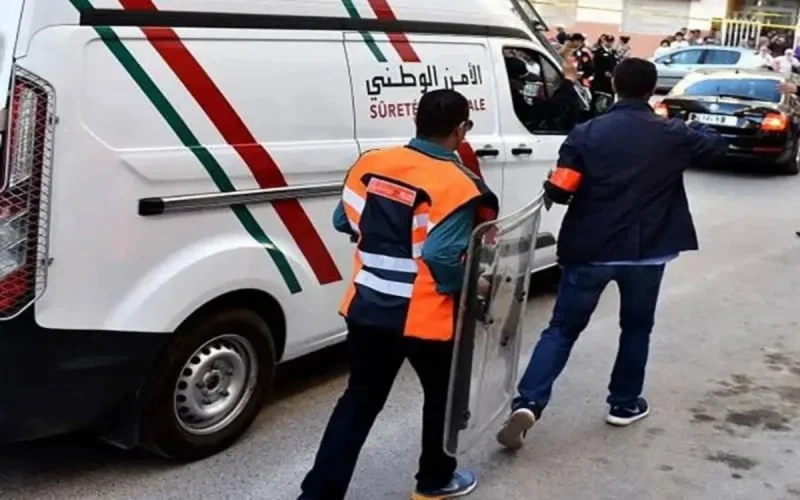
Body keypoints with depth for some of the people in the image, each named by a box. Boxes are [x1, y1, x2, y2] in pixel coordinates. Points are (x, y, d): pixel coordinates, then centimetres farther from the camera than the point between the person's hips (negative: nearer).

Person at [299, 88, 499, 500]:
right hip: (426, 317, -5)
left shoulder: (370, 163, 1)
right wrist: (469, 287, -6)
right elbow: (444, 258, -25)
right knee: (442, 395, 21)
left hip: (366, 308, 5)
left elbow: (344, 222, 11)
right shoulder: (456, 184, -18)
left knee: (361, 399, 17)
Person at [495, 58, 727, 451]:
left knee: (562, 329, 6)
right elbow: (716, 145, 19)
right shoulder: (672, 135, 0)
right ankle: (624, 404, 29)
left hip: (589, 248, 0)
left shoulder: (586, 133, -4)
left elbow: (557, 191, -9)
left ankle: (527, 404, -7)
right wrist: (693, 129, 38)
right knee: (636, 328, 21)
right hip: (646, 250, 0)